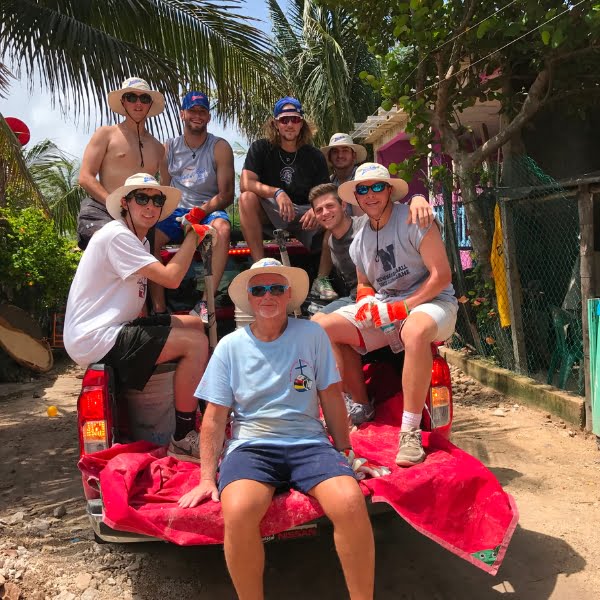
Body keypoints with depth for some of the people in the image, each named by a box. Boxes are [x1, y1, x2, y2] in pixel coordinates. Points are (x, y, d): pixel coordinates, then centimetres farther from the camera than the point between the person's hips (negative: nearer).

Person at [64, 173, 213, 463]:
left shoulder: (139, 240, 16)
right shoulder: (117, 236, -16)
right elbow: (171, 278, -23)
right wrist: (193, 235, -12)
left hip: (114, 327, 11)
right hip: (94, 339, -11)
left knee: (195, 324, 12)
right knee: (195, 343, -17)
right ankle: (183, 440, -8)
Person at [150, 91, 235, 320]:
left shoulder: (220, 148, 2)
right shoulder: (169, 148, 11)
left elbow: (226, 194, -4)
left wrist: (200, 212, -18)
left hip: (209, 211, -2)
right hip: (176, 212, 3)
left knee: (222, 228, -37)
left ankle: (206, 302, -33)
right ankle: (159, 308, -22)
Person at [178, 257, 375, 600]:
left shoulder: (312, 334, 4)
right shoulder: (230, 346, 5)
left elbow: (331, 398, 8)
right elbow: (215, 417, 6)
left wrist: (345, 453, 10)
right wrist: (208, 478, 2)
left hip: (309, 442, 1)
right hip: (251, 445, 0)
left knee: (351, 502, -28)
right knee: (238, 511, -32)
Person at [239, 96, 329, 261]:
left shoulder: (314, 156, 6)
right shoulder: (260, 148, 0)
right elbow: (246, 183, -15)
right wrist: (277, 193, -32)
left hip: (304, 213, 1)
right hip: (269, 212, -1)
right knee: (247, 198, -32)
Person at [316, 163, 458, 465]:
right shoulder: (358, 242, 11)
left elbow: (442, 275, -15)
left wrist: (404, 307, -21)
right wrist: (366, 301, -3)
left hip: (430, 301, -6)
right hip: (382, 306, 6)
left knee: (416, 330, -43)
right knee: (322, 327, -11)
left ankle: (411, 432, -33)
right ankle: (362, 406, 0)